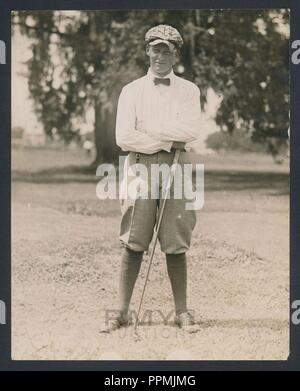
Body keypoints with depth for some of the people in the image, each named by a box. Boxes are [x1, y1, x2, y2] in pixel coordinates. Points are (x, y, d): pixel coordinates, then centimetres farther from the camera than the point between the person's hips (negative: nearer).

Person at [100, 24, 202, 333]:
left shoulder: (188, 91, 9)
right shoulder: (132, 91, 8)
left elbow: (191, 130, -9)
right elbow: (124, 137, -5)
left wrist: (148, 130, -8)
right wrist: (167, 142, -7)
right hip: (140, 166, 0)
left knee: (176, 244, 1)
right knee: (133, 243, -2)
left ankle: (182, 311, 6)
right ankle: (122, 311, 1)